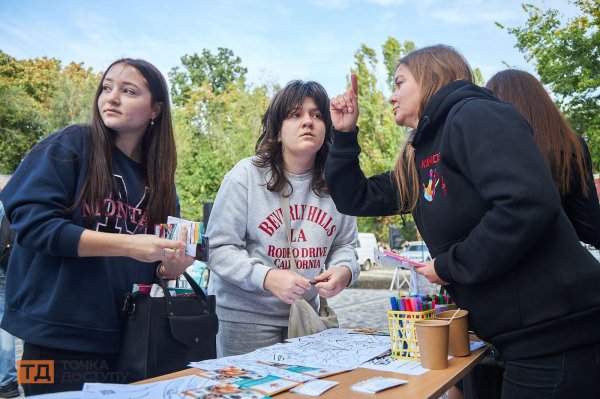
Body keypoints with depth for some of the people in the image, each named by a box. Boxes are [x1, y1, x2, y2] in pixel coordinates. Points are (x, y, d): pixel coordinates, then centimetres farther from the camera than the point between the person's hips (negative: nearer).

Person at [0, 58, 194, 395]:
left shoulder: (159, 177, 7)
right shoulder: (70, 146, -6)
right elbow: (32, 221, -16)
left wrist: (171, 267, -11)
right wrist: (128, 244, -23)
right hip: (59, 338, -5)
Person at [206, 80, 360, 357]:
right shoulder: (246, 176, -13)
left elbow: (344, 245, 7)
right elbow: (219, 249, -13)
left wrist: (343, 271, -15)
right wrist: (267, 278, -27)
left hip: (304, 314, 4)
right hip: (243, 315, -4)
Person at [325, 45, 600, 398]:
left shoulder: (476, 115, -13)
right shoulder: (422, 156, 14)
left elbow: (529, 203, -27)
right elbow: (355, 199, 21)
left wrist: (450, 266, -16)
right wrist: (344, 134, 12)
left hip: (553, 330, -9)